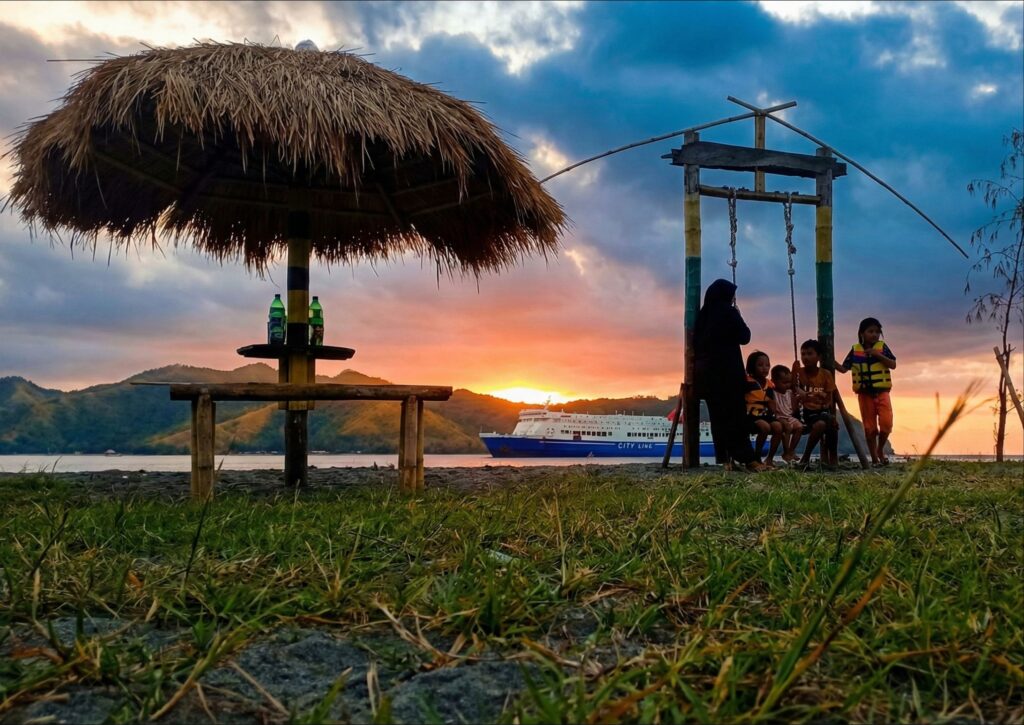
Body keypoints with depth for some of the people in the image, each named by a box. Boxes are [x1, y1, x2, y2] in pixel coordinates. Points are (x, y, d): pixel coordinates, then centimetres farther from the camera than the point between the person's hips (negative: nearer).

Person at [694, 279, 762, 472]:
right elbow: (744, 337, -2)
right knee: (736, 414, -5)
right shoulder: (729, 312, -7)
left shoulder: (703, 314, 12)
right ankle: (747, 459, -6)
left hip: (706, 370, 6)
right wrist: (738, 316, 10)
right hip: (726, 371, -6)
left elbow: (696, 343, 13)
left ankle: (724, 459, 4)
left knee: (717, 415, 6)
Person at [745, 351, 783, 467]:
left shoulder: (769, 384, 11)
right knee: (765, 427, -33)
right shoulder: (747, 382, -9)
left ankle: (769, 459, -8)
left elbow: (772, 408, 12)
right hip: (750, 415, -6)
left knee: (778, 426, -22)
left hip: (764, 415, 6)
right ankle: (756, 458, -15)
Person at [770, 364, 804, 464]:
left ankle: (791, 450, -8)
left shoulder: (789, 392, 11)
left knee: (799, 427, -19)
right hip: (778, 418, -6)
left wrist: (794, 396, -1)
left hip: (789, 417, 6)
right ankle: (786, 453, -20)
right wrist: (782, 421, -25)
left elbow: (794, 410, 10)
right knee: (788, 427, -32)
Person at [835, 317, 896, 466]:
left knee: (886, 423, -12)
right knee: (869, 427, 5)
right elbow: (844, 368, 4)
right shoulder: (855, 350, 2)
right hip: (864, 394, 1)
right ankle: (874, 458, 14)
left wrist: (878, 355, -17)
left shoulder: (882, 347, 0)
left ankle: (880, 450, 14)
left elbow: (893, 365, -7)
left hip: (882, 392, -1)